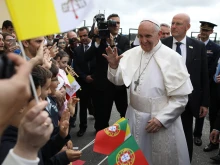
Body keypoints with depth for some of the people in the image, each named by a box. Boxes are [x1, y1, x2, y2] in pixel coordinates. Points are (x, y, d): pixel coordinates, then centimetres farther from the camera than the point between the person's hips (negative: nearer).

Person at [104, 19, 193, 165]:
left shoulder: (172, 57, -14)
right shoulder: (132, 53, -1)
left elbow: (181, 97, -13)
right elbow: (118, 80, 2)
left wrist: (161, 118, -17)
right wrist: (113, 66, -16)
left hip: (162, 119, -4)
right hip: (134, 116, 4)